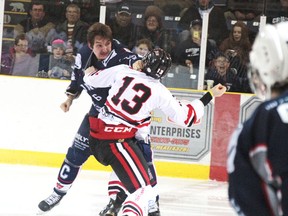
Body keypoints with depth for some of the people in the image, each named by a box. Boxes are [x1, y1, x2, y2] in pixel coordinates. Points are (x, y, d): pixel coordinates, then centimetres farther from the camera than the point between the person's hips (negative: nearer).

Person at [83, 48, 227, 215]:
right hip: (116, 141, -7)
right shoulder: (159, 92, -7)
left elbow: (92, 79, 13)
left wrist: (90, 73, 37)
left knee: (122, 166, 38)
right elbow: (185, 117, 0)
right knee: (142, 190, -12)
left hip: (95, 134, 7)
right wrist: (210, 95, 8)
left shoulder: (122, 70, 2)